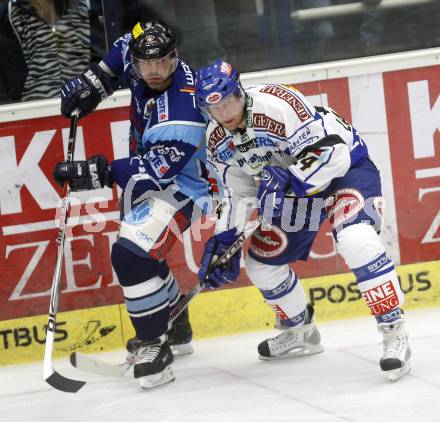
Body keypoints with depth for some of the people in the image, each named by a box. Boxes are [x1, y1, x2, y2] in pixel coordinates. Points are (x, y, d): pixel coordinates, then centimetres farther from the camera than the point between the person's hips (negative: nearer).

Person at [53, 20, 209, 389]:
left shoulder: (183, 105, -33)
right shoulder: (141, 65, -10)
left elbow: (159, 168, -37)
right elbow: (125, 50, 15)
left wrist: (100, 173, -41)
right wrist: (95, 81, 3)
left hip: (181, 184, -10)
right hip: (148, 171, 10)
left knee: (132, 254, -25)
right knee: (143, 252, 23)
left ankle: (154, 346, -15)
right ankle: (176, 330, 42)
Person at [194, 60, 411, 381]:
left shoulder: (277, 104, -32)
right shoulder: (218, 141, -7)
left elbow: (331, 151, -34)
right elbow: (237, 192, 6)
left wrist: (287, 182, -40)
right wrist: (223, 241, -3)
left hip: (345, 166, -8)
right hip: (290, 185, 8)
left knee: (355, 240, -34)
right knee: (262, 263, 7)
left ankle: (395, 333, -26)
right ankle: (301, 333, 31)